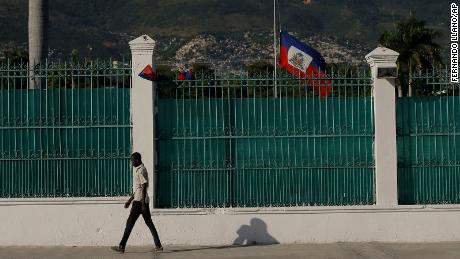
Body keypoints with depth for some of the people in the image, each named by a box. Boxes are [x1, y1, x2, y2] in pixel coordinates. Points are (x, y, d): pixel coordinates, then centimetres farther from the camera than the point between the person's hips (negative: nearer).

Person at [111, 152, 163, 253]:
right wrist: (130, 200, 26)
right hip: (141, 201, 10)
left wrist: (143, 204, -22)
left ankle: (122, 247, -5)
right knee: (149, 223, 9)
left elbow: (144, 187, -18)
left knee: (130, 222, -7)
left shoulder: (141, 170, -13)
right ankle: (158, 246, 8)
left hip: (139, 201, -10)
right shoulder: (138, 170, 19)